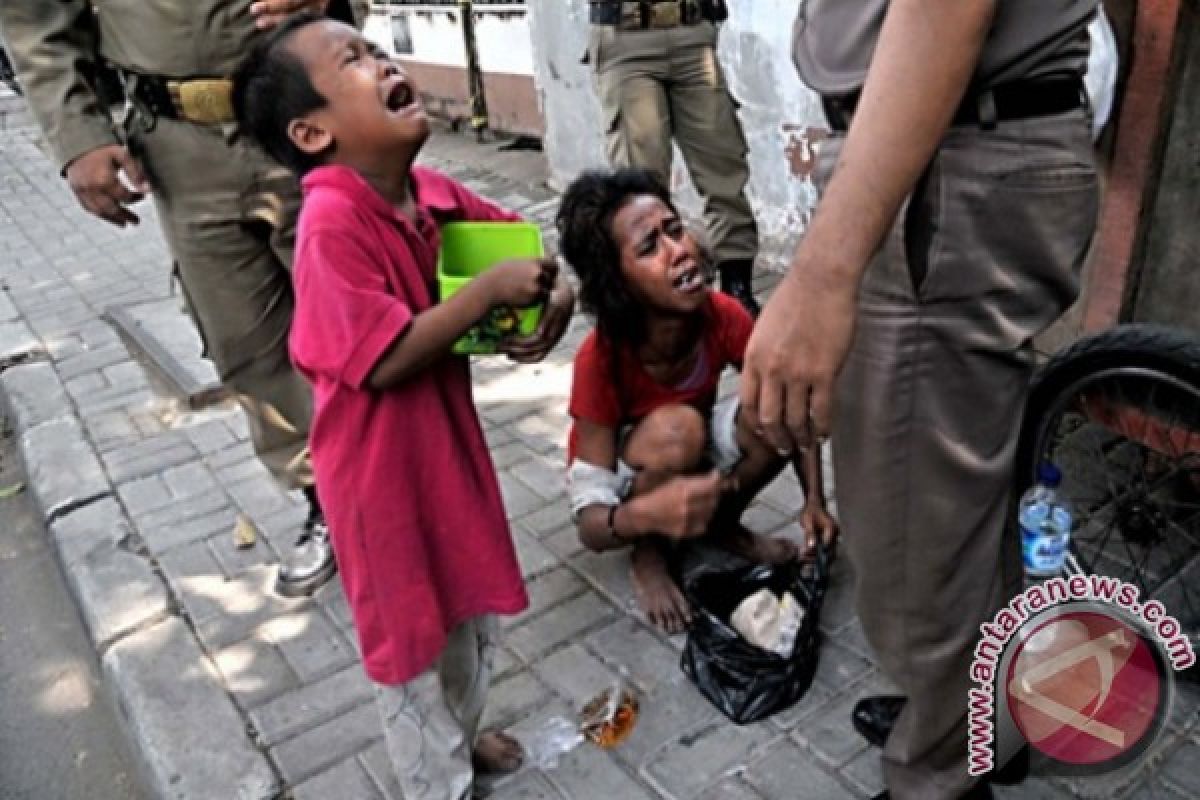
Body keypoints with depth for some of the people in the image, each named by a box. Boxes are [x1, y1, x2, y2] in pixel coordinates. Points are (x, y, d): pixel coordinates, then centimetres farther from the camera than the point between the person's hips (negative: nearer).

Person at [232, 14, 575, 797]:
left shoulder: (436, 195, -2)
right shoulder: (332, 226, -25)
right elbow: (388, 360, -28)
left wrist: (557, 290, -9)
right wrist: (491, 291, -24)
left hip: (449, 437, 8)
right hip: (383, 466, -7)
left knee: (472, 600, 24)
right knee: (411, 626, 13)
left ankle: (461, 730, 52)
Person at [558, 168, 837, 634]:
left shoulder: (723, 316, -24)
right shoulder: (600, 360, -34)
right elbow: (590, 526, -32)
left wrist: (814, 500, -23)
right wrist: (646, 513, -55)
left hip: (691, 461, 4)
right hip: (620, 477, -4)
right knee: (678, 426, -36)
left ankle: (723, 526, 3)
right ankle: (649, 553, -8)